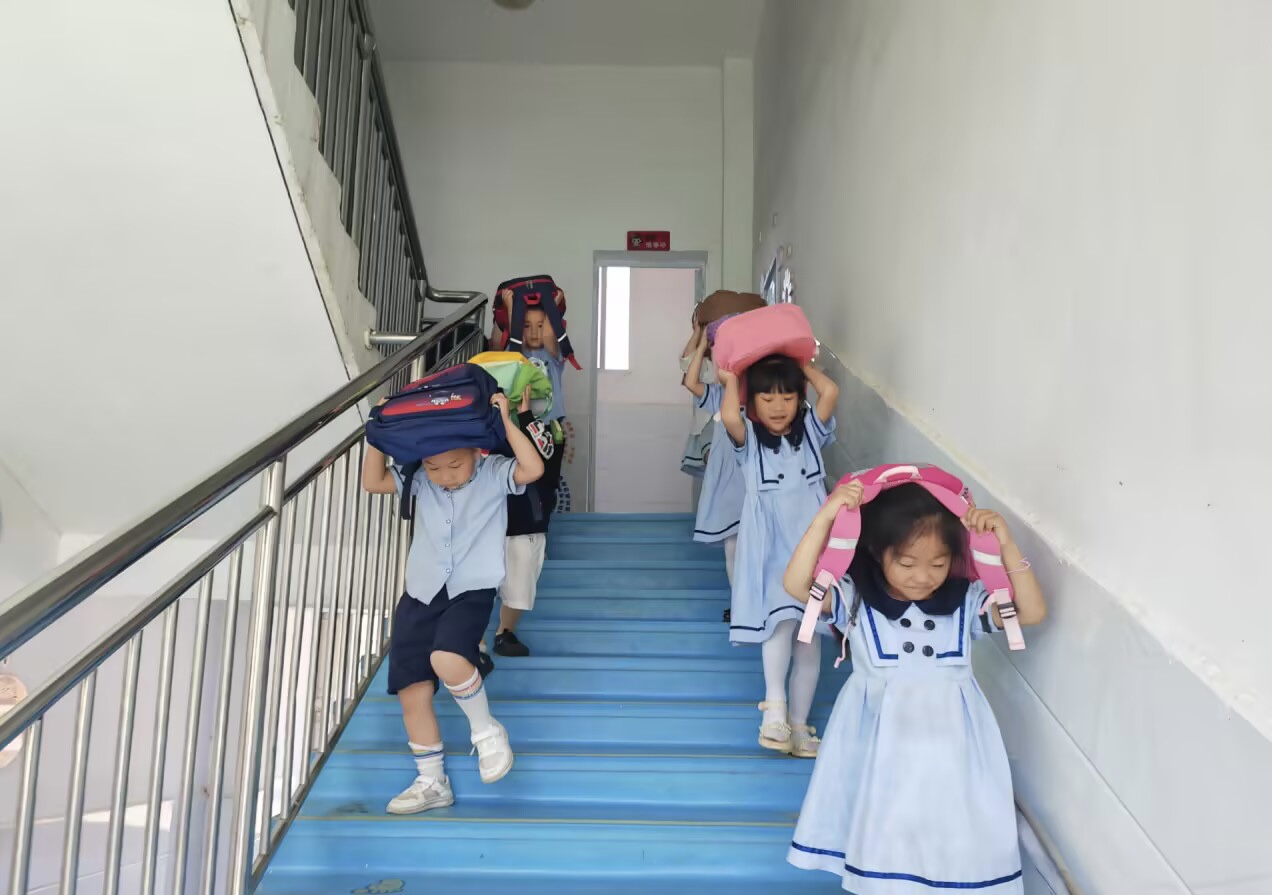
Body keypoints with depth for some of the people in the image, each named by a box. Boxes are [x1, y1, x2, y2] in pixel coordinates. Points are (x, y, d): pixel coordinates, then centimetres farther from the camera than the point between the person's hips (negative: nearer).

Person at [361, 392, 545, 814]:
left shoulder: (493, 474, -8)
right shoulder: (420, 478, 2)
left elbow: (534, 469, -24)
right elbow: (372, 482, 2)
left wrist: (505, 420, -23)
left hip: (471, 591, -5)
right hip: (420, 595, 5)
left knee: (447, 659, -33)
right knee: (411, 692, 5)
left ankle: (486, 729, -2)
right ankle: (431, 784, 23)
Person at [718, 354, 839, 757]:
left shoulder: (810, 432, 9)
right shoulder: (749, 440, 2)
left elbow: (830, 392, -8)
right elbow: (728, 416, -21)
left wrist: (803, 365, 7)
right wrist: (731, 380, -3)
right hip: (770, 547, -3)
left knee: (810, 633, 5)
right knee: (783, 618, -26)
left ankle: (799, 721, 14)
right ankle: (775, 708, -17)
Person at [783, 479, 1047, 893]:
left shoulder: (967, 601, -4)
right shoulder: (856, 598, -11)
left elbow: (1032, 611, -11)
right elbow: (796, 584, -24)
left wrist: (1006, 545, -21)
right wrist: (825, 517, -31)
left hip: (948, 739, 1)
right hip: (883, 741, -1)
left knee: (954, 842, 11)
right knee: (882, 836, 16)